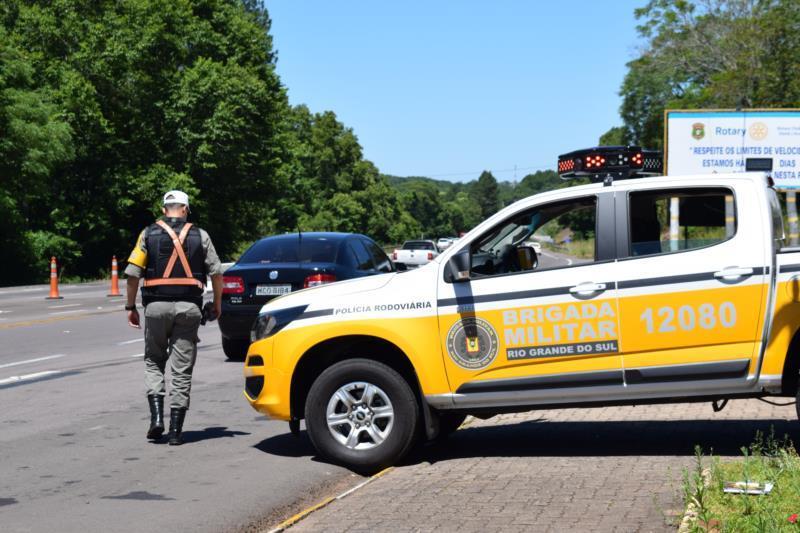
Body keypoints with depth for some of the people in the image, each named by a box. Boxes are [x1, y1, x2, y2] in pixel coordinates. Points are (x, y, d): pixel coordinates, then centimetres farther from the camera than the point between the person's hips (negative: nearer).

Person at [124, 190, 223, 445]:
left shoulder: (149, 234, 4)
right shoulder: (200, 236, 5)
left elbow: (132, 273, -1)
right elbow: (216, 272, 3)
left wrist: (131, 307, 7)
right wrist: (217, 303, 16)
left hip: (156, 306, 0)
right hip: (188, 307, 0)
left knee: (153, 361, 16)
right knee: (182, 369, 5)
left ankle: (156, 416, -1)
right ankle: (176, 430, 5)